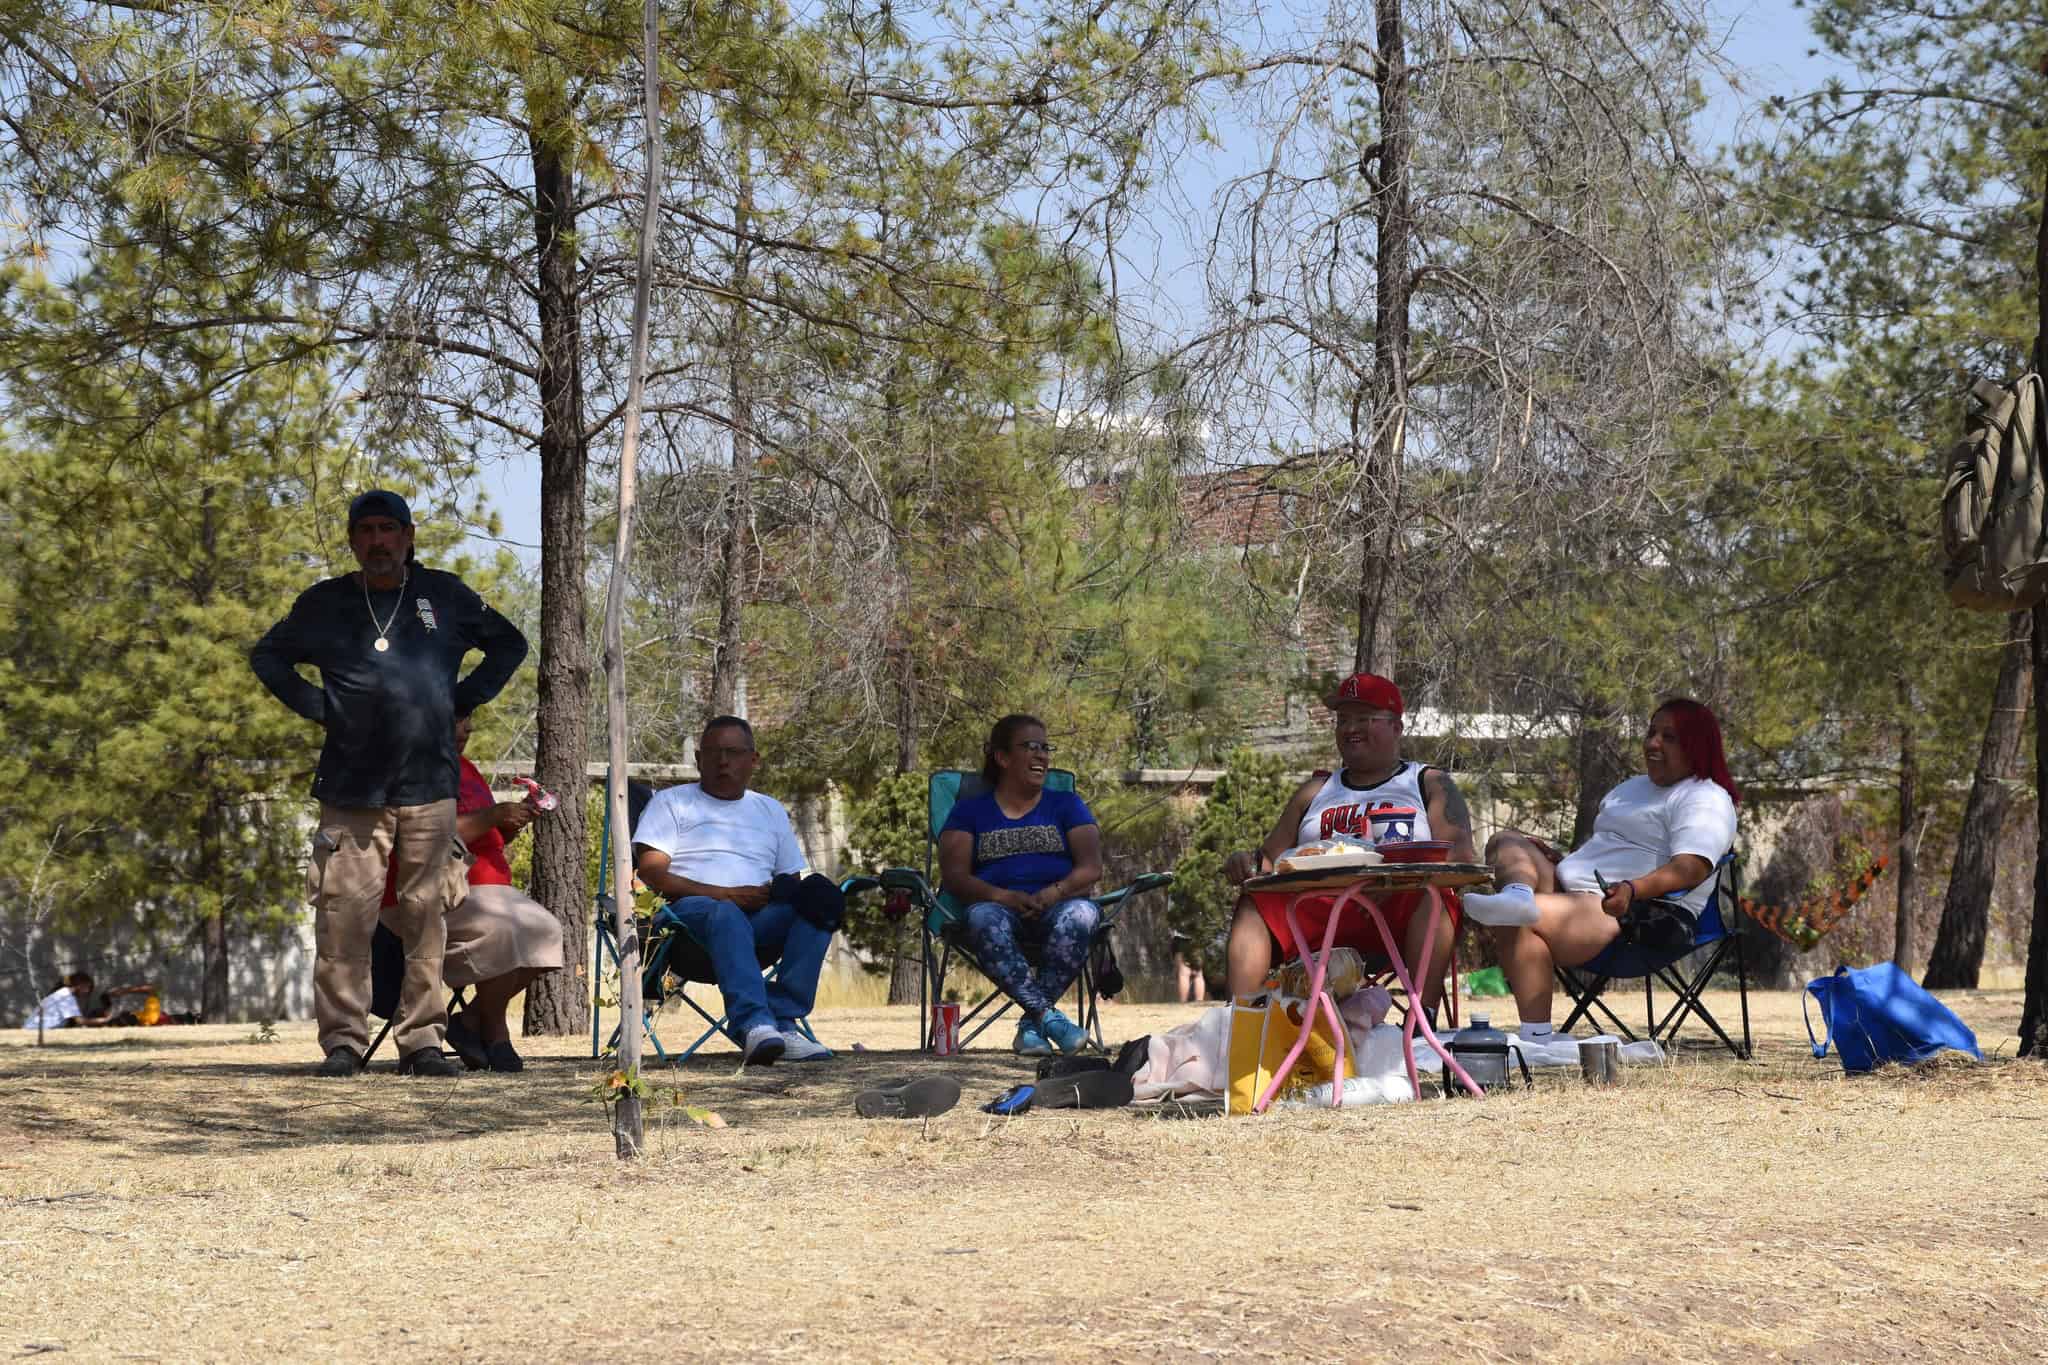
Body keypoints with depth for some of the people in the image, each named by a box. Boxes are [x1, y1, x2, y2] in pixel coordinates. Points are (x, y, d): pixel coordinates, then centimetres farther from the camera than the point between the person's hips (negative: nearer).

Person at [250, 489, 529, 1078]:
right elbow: (267, 657, 23)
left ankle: (422, 1040, 5)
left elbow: (509, 644, 24)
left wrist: (462, 700, 11)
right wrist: (318, 707, 8)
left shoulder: (446, 596, 11)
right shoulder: (325, 603, 10)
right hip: (350, 789, -1)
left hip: (430, 786, 1)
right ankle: (343, 1040, -3)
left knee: (425, 916, -1)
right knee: (344, 915, -8)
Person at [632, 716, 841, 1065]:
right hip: (687, 914, -4)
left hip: (757, 925, 4)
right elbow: (650, 876, 1)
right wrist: (724, 894, -10)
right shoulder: (670, 802, 16)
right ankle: (754, 1025, -59)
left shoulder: (771, 810, 29)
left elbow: (793, 880, 23)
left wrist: (780, 893, -5)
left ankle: (782, 1021, -37)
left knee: (821, 900, -26)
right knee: (725, 913, -40)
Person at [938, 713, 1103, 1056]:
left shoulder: (1067, 805, 21)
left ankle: (1031, 1025, -33)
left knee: (1080, 915, -36)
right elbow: (954, 874, 3)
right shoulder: (969, 812, 19)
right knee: (985, 921, -38)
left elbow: (1091, 867, 5)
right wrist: (1003, 896, -17)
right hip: (1001, 907, -1)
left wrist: (1054, 893, -16)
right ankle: (1050, 1017, -45)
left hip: (1059, 903, 1)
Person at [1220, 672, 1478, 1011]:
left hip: (1398, 910, -3)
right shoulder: (1315, 792, 29)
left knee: (1432, 896, -36)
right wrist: (1249, 863, -2)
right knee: (1253, 904, -22)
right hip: (1319, 912, 3)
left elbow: (1461, 857, 3)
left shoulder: (1429, 784, 18)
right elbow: (1271, 859, 24)